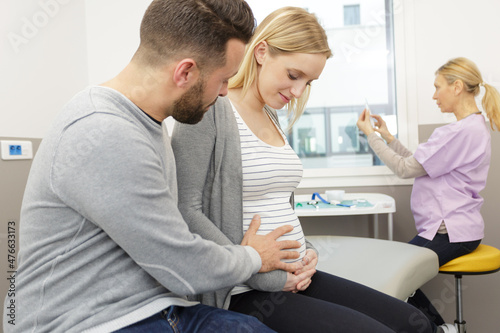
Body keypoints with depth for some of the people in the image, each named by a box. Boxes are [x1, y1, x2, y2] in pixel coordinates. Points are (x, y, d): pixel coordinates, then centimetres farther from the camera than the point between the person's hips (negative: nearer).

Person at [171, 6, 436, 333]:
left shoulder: (272, 116, 13)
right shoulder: (210, 111, -12)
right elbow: (187, 211, -19)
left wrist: (306, 250, 3)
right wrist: (262, 275, -17)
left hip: (295, 278, 8)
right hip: (245, 293, -8)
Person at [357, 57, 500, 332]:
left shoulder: (463, 131, -21)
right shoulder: (472, 127, 15)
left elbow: (405, 169, -19)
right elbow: (419, 164, 13)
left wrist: (370, 134, -10)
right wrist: (388, 137, 9)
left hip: (450, 232, -10)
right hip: (451, 227, 10)